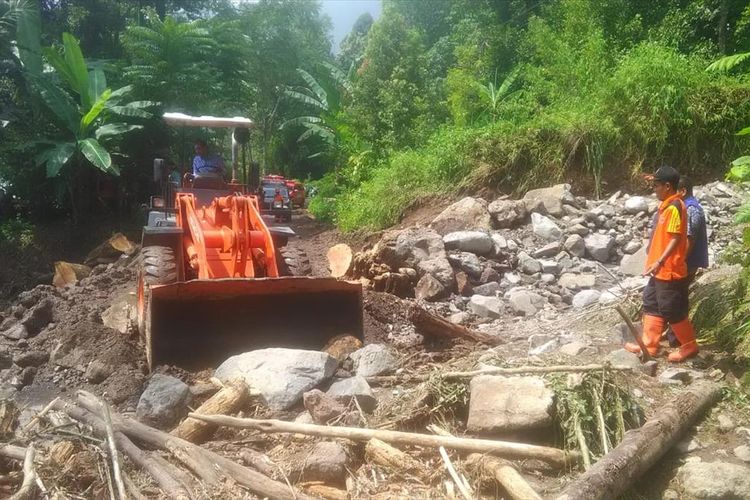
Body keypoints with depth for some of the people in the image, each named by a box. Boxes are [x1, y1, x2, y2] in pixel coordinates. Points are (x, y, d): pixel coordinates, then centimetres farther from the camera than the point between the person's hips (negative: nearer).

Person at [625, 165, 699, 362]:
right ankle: (649, 345, 22)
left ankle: (689, 346, 17)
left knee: (673, 310, 1)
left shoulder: (674, 207, -19)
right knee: (652, 305, 14)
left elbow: (676, 239, -24)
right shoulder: (668, 205, 11)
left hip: (670, 271, -10)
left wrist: (659, 262, -29)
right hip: (661, 270, 10)